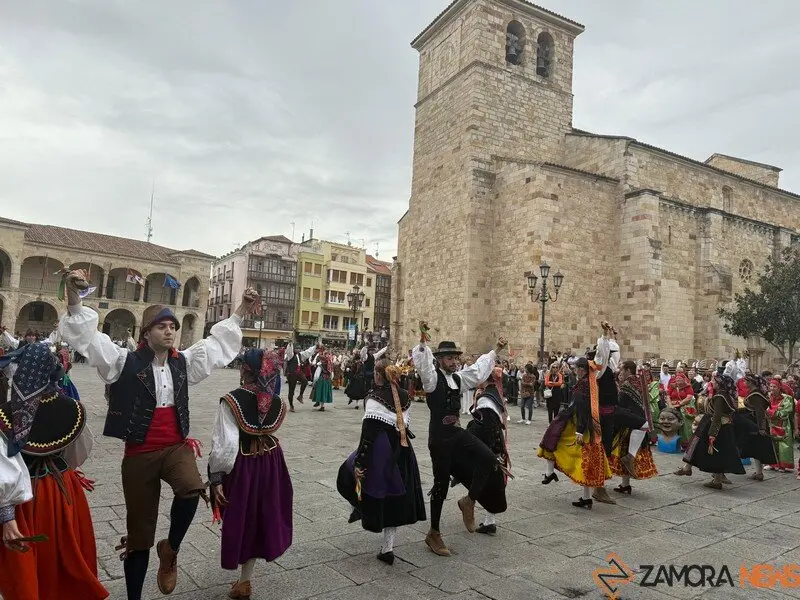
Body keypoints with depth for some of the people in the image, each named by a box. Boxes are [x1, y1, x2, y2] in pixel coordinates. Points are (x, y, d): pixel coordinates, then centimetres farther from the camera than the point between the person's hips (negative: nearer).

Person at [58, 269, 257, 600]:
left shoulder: (183, 362, 6)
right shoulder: (125, 362, -5)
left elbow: (218, 342, 13)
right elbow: (88, 336, -14)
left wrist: (241, 311, 9)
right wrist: (74, 297, -28)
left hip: (177, 447, 2)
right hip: (139, 454, -2)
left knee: (192, 489, -29)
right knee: (139, 532, 7)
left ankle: (170, 549, 0)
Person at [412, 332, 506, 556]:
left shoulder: (458, 377, 13)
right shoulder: (432, 376, -8)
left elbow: (479, 369, 24)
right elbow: (422, 363, -28)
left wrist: (496, 350, 27)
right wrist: (423, 340, -42)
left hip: (458, 433, 7)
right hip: (439, 435, -7)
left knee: (488, 459, -12)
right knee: (441, 483, 3)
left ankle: (469, 501, 11)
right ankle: (434, 533, 21)